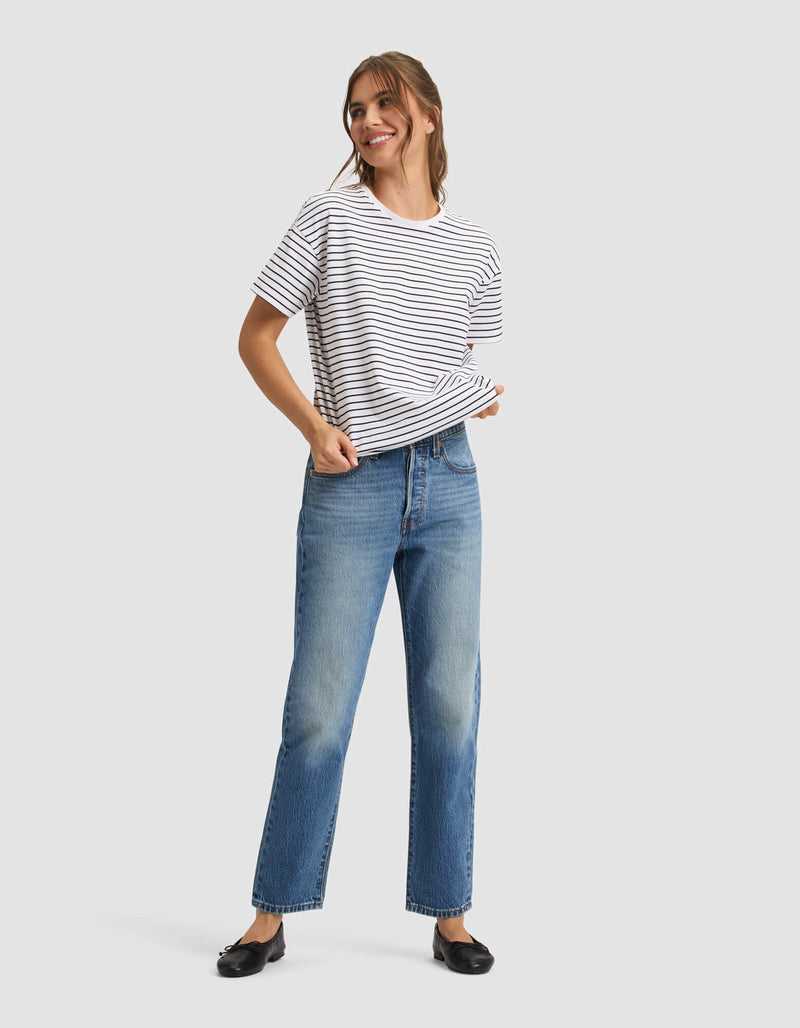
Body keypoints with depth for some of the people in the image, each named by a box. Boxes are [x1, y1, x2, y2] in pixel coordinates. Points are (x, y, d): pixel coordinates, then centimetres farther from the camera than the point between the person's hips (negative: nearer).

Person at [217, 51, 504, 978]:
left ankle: (448, 915, 18)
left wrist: (485, 396, 1)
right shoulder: (330, 217, 1)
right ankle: (272, 917, 14)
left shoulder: (472, 246, 11)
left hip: (449, 482, 3)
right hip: (352, 485, -3)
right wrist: (314, 428, -9)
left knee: (450, 708, 5)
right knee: (320, 711, -2)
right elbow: (255, 337, 3)